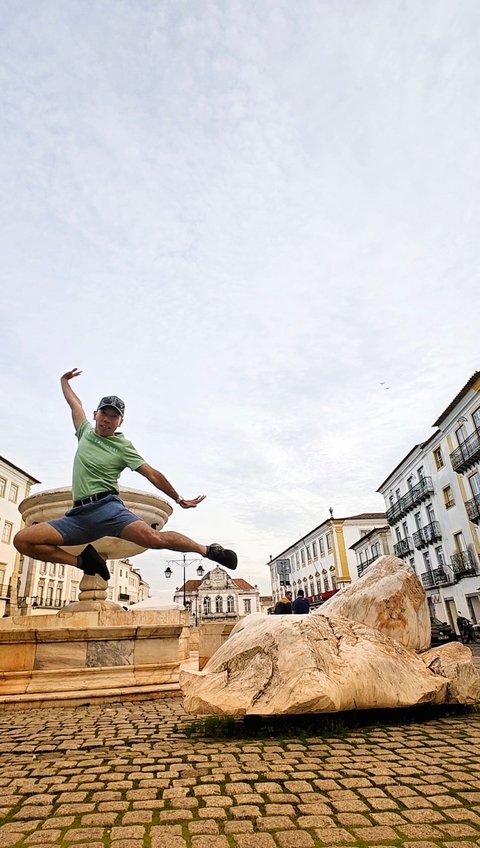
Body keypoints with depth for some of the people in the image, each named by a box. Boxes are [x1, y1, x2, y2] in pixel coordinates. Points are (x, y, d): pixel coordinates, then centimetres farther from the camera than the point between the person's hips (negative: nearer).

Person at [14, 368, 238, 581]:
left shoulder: (123, 446, 5)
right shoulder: (85, 432, 18)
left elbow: (152, 474, 2)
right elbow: (75, 404, 35)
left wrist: (179, 499, 1)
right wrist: (64, 381, 48)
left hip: (107, 507, -5)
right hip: (78, 515, 5)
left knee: (153, 538, -29)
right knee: (22, 540, -13)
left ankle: (207, 550, -8)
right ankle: (84, 561, -3)